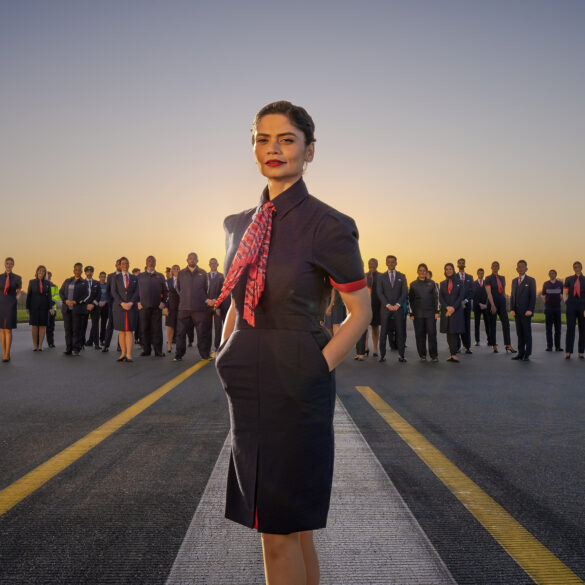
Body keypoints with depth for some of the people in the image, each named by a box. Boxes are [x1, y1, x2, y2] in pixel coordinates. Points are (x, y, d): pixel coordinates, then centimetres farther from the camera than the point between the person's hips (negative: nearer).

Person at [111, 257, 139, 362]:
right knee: (121, 331, 1)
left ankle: (129, 355, -11)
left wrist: (131, 303, -11)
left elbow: (137, 292, 4)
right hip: (119, 307, 0)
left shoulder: (134, 278, 11)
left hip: (131, 307, 0)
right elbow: (114, 292, -1)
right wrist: (122, 303, -14)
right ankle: (123, 354, 6)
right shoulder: (116, 278, 9)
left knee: (129, 331, -6)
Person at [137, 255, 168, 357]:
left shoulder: (160, 276, 14)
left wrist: (163, 302, -1)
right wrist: (137, 302, 1)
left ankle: (158, 351, 0)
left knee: (157, 329, -2)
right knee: (144, 329, 2)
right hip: (143, 306, 0)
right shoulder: (140, 276, 14)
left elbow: (165, 291, 12)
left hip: (156, 307, 0)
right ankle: (146, 350, 9)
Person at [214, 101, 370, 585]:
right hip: (249, 390, 6)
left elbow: (361, 312, -4)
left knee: (280, 531, 3)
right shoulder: (241, 224, 10)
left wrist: (318, 368, -10)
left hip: (295, 388, -6)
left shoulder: (328, 226, -9)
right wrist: (228, 361, 8)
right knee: (292, 526, 18)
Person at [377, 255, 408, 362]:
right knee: (384, 332, -1)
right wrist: (388, 305, -12)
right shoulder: (382, 277, 8)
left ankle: (401, 355, 5)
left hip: (398, 308, 0)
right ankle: (382, 355, 3)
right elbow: (380, 293, 0)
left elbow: (405, 292, 2)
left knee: (400, 332, 1)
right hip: (385, 308, 0)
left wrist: (397, 305, -11)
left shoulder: (401, 276, 10)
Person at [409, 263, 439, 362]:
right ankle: (422, 355, 10)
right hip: (418, 314, 1)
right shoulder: (413, 284, 8)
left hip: (430, 313, 0)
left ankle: (434, 355, 3)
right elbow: (410, 300, 9)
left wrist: (437, 311, 0)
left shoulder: (431, 283, 8)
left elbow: (436, 297, 8)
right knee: (420, 334, 2)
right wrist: (411, 313, 2)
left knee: (432, 333, -4)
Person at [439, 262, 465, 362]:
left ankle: (453, 354, -14)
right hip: (445, 310, 3)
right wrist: (447, 307, -11)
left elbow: (461, 296, -3)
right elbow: (440, 298, 5)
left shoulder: (459, 282, 6)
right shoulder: (442, 283, 13)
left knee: (455, 332, -10)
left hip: (456, 310, -3)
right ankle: (453, 354, 5)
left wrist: (453, 307, -14)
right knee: (448, 333, 1)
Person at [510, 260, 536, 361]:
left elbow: (533, 296, -6)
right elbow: (512, 296, 13)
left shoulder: (531, 280, -1)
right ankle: (520, 353, 12)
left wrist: (530, 310, -15)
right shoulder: (514, 281, 15)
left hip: (526, 311, -5)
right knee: (519, 333, 7)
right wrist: (512, 309, 2)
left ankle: (527, 354, 3)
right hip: (517, 311, 5)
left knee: (527, 333, -1)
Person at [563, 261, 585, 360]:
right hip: (571, 307, -1)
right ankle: (568, 352, -3)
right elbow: (564, 294, 7)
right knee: (570, 329, -6)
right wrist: (567, 305, -5)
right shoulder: (568, 279, 8)